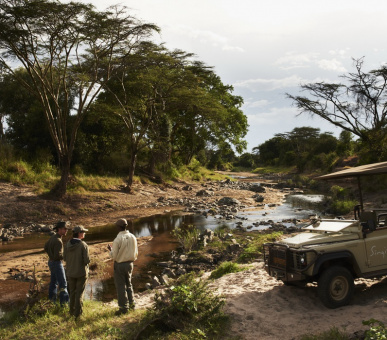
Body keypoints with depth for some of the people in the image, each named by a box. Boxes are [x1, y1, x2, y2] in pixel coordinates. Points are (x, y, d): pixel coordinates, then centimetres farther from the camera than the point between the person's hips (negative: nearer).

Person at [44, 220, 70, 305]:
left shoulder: (53, 237, 3)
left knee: (54, 282, 20)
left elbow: (46, 248, 16)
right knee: (62, 283, -4)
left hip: (51, 262, 10)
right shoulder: (58, 241, -26)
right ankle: (64, 302, -2)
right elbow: (57, 255, -28)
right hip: (56, 264, -10)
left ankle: (52, 300, 31)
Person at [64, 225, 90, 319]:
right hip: (81, 272, -4)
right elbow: (87, 260, -20)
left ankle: (72, 311, 29)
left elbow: (65, 258, 2)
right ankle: (78, 313, 10)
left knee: (72, 292, 18)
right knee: (79, 293, 6)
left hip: (70, 272, 5)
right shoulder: (83, 245, -19)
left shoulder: (68, 244, -5)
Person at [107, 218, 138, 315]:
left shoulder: (118, 239, -21)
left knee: (121, 286, 6)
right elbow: (136, 253, 4)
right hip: (129, 264, 6)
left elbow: (114, 256, -15)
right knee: (128, 284, 22)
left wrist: (110, 249, 2)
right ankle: (131, 303, 30)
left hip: (120, 265, -6)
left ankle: (124, 308, 13)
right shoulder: (132, 237, -4)